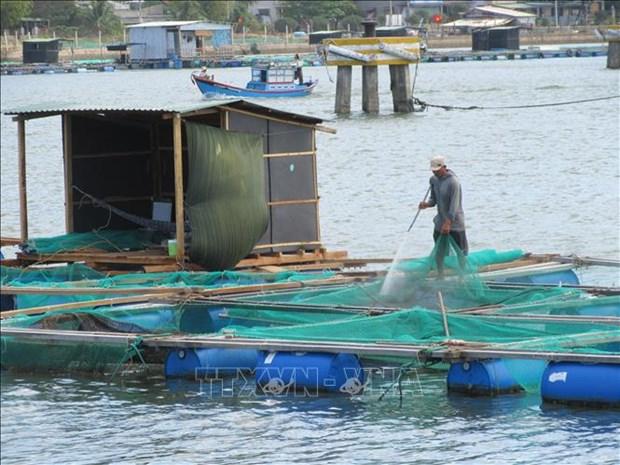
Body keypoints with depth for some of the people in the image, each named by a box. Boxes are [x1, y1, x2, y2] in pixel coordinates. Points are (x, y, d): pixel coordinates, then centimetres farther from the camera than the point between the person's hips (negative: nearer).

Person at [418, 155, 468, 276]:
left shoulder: (453, 182, -21)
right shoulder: (434, 180, 2)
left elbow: (454, 205, -24)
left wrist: (448, 223, -29)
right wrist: (427, 204, -13)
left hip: (454, 222, -7)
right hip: (440, 221, 7)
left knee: (460, 250, 3)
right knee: (439, 251, 12)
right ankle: (440, 275, 22)